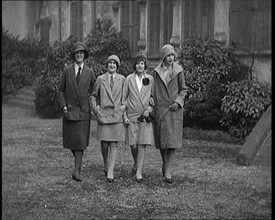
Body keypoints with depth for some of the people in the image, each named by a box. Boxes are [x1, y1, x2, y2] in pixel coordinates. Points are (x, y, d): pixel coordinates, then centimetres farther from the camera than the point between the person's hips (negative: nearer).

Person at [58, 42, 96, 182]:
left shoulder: (89, 73, 5)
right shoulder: (67, 71, 4)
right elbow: (61, 90, 7)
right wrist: (64, 106, -4)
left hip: (84, 110, -1)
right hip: (70, 110, 1)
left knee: (81, 140, -9)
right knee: (70, 139, 6)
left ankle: (76, 170, -8)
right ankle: (78, 160, 33)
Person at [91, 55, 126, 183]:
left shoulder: (122, 80, 6)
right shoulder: (100, 79, 6)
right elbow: (94, 95, 14)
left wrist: (124, 108, 1)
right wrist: (96, 109, 3)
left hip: (117, 115, 0)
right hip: (103, 115, 0)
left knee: (114, 145, -5)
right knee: (104, 144, -1)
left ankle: (110, 172, -5)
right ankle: (106, 165, 26)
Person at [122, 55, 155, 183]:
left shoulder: (150, 79, 3)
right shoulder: (129, 79, 2)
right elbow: (124, 98, 5)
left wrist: (149, 109, -6)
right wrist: (124, 115, -1)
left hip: (145, 116, 0)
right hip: (132, 116, 0)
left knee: (142, 145, -7)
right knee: (133, 144, -1)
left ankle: (139, 172, -3)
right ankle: (136, 164, 28)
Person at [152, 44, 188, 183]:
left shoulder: (178, 71, 2)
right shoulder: (156, 72, 4)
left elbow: (183, 89, 7)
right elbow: (153, 91, 10)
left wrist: (178, 102, -8)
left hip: (174, 109, -1)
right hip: (160, 109, 1)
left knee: (173, 139, -8)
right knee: (161, 139, 6)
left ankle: (167, 171, -7)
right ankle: (165, 163, 32)